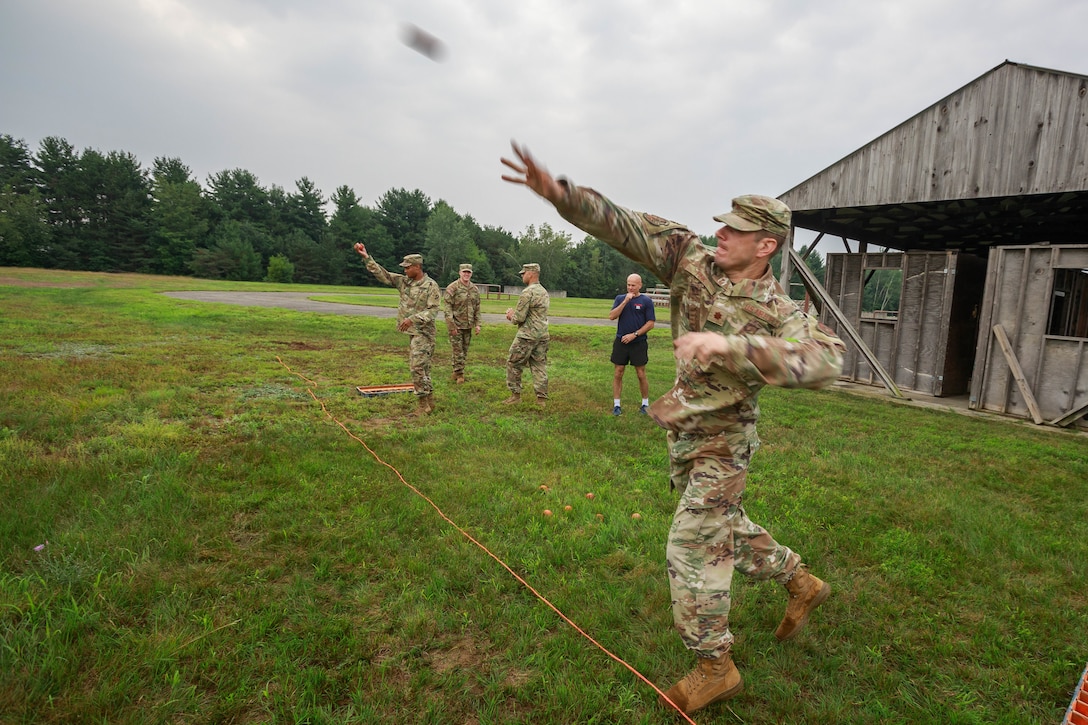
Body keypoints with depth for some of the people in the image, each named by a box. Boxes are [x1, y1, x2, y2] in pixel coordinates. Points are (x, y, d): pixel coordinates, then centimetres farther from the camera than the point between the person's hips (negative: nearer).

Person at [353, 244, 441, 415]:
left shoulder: (431, 285, -11)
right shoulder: (404, 281, 9)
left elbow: (433, 310, -17)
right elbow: (383, 274, 9)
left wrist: (413, 319, -26)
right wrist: (366, 257, 2)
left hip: (423, 333, -8)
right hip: (412, 332, 8)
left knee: (417, 367, -12)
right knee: (421, 368, 12)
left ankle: (424, 404, -4)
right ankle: (429, 401, 21)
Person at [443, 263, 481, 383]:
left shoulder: (475, 289, 9)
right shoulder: (452, 288, -11)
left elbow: (477, 308, 15)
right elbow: (447, 307, -13)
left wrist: (477, 324, 8)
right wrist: (451, 325, -18)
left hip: (468, 325, 6)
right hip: (456, 325, -6)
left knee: (465, 350, 11)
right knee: (458, 350, -4)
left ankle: (456, 372, 23)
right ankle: (459, 373, 6)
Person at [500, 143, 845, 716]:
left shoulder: (779, 312, -20)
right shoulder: (694, 261, -7)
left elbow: (826, 359, -41)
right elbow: (625, 227, -14)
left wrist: (728, 343, -49)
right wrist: (560, 193, -28)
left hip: (721, 442, -7)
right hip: (683, 433, 7)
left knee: (692, 546, -5)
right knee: (725, 526, 23)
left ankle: (713, 668, 15)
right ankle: (801, 584, 47)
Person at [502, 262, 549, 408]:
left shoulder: (528, 292, -16)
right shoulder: (544, 292, 14)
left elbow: (519, 318, -17)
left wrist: (512, 314, 5)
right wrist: (515, 313, 13)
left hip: (527, 336, -8)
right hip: (543, 336, 8)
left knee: (513, 364, 5)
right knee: (540, 366, 8)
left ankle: (515, 395, 8)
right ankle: (541, 399, 9)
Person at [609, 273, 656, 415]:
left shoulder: (646, 301, -1)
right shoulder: (620, 298, 6)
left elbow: (650, 323, -4)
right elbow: (612, 316, -6)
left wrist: (634, 334, -12)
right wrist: (625, 301, -15)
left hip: (638, 343, -2)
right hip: (621, 342, 2)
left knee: (641, 374, 3)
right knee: (618, 374, 4)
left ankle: (645, 404, 18)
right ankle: (616, 405, 12)